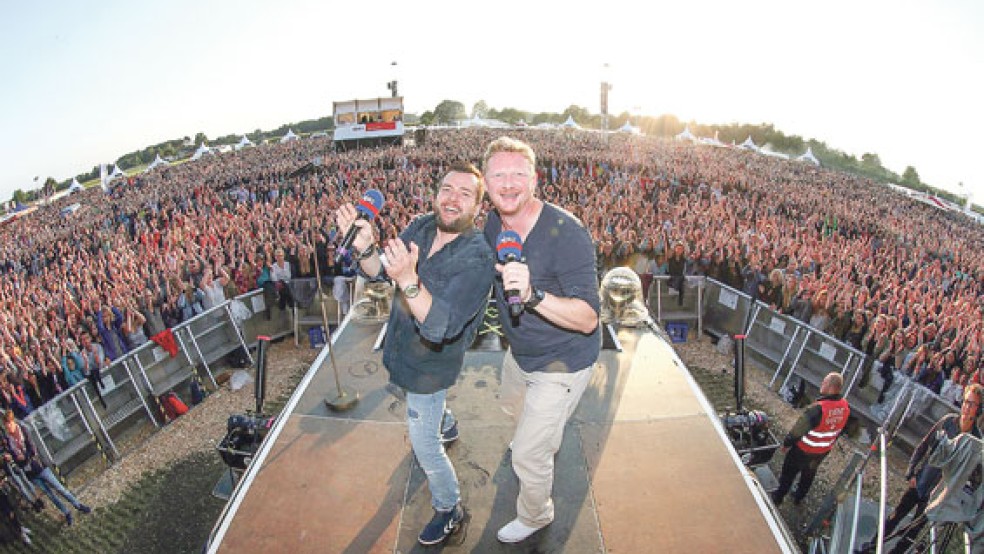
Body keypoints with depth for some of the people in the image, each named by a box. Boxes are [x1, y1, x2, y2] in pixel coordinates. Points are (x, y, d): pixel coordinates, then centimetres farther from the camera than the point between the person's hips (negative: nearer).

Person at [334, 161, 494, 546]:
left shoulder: (477, 258, -32)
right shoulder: (420, 227, -12)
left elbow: (440, 326, -40)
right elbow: (378, 272, -6)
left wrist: (408, 280, -55)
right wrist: (364, 248, -28)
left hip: (430, 363, -7)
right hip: (405, 349, 8)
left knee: (424, 445, 7)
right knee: (428, 402, 36)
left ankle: (450, 509, 34)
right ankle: (447, 427, 70)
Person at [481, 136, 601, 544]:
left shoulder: (566, 233, -32)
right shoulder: (493, 223, -10)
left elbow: (588, 319, -35)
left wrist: (533, 295, -50)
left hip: (562, 363, -7)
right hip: (520, 352, 8)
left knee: (528, 455, 5)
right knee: (513, 406, 35)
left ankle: (535, 517, 40)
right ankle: (545, 436, 70)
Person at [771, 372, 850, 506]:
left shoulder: (818, 409, -38)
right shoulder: (845, 407, -16)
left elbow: (798, 430, -28)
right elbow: (838, 431, 2)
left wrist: (787, 444, -10)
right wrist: (829, 443, 19)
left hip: (804, 450, -6)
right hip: (824, 451, 6)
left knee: (789, 473, 18)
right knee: (809, 474, 28)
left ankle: (778, 497, 36)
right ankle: (799, 497, 49)